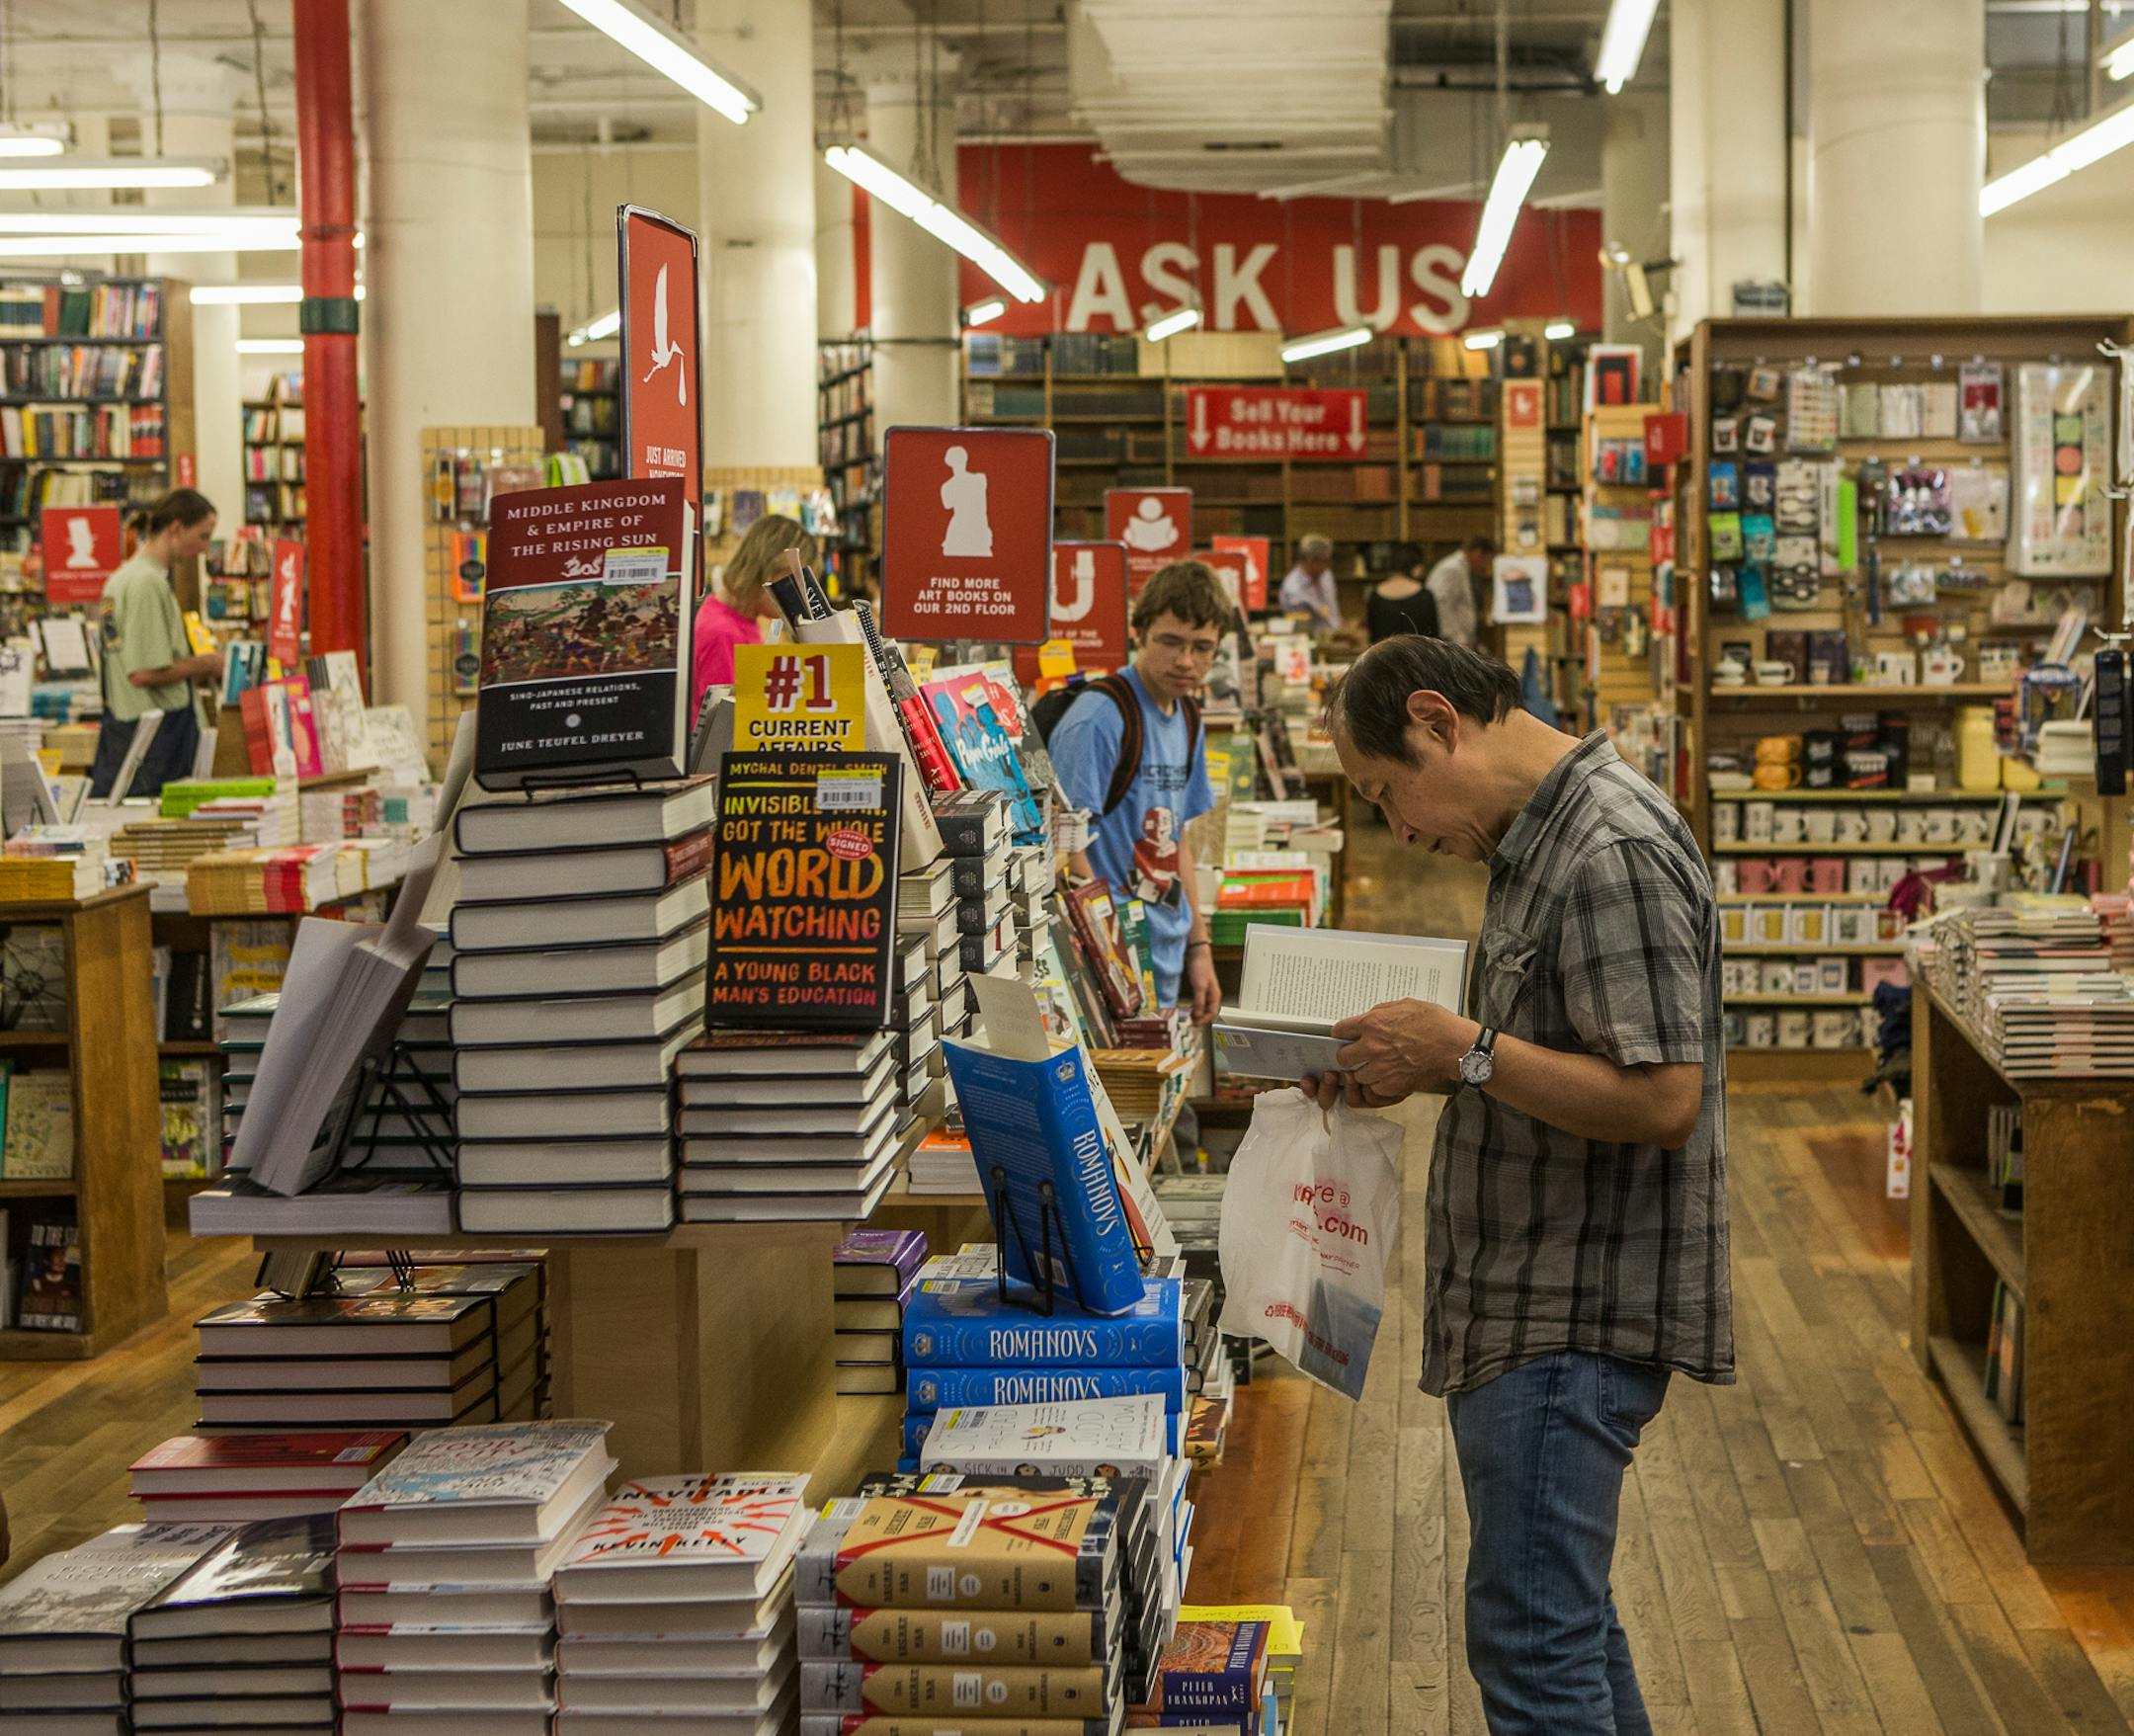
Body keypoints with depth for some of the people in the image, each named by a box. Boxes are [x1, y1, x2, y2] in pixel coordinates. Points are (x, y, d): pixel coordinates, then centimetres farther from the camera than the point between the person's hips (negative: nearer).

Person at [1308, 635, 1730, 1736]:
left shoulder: (1612, 855, -20)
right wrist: (1414, 1071, 8)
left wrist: (1462, 1052, -20)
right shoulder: (1537, 841, 13)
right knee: (1564, 1615, 20)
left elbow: (1659, 1099, -25)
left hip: (1578, 1318, -11)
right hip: (1525, 1307, 11)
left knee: (1528, 1640, -10)